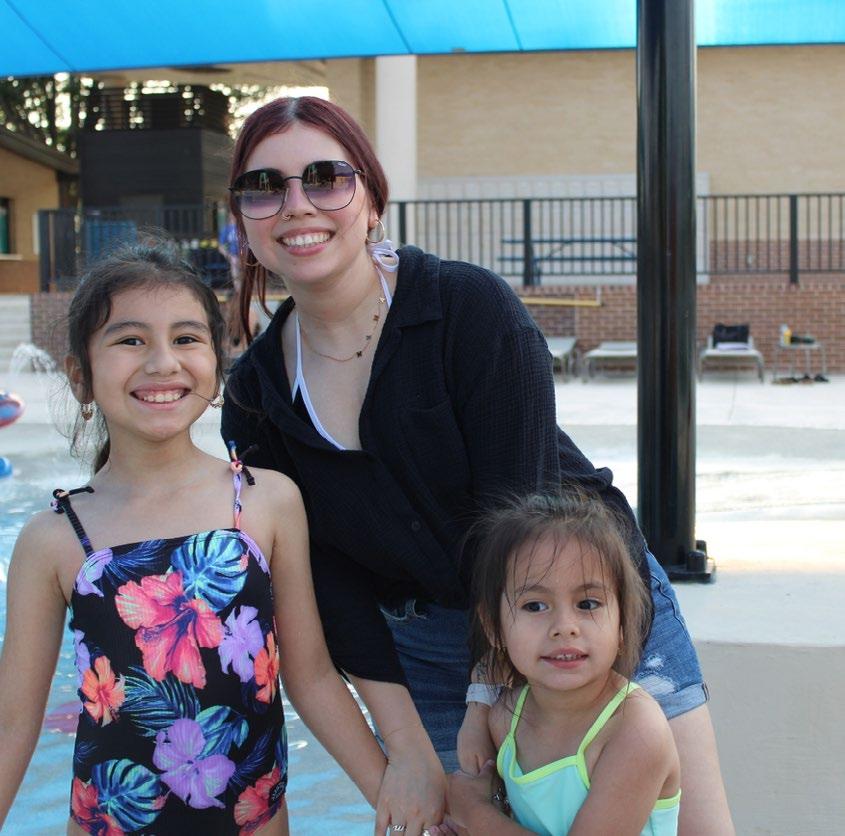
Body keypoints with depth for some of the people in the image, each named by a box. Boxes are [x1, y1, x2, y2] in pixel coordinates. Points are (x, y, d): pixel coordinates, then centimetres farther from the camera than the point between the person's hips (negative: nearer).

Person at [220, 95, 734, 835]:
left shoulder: (471, 307, -18)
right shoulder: (255, 398, -5)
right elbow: (327, 585, -4)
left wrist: (490, 694, -17)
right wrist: (409, 751, -8)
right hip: (425, 647, 3)